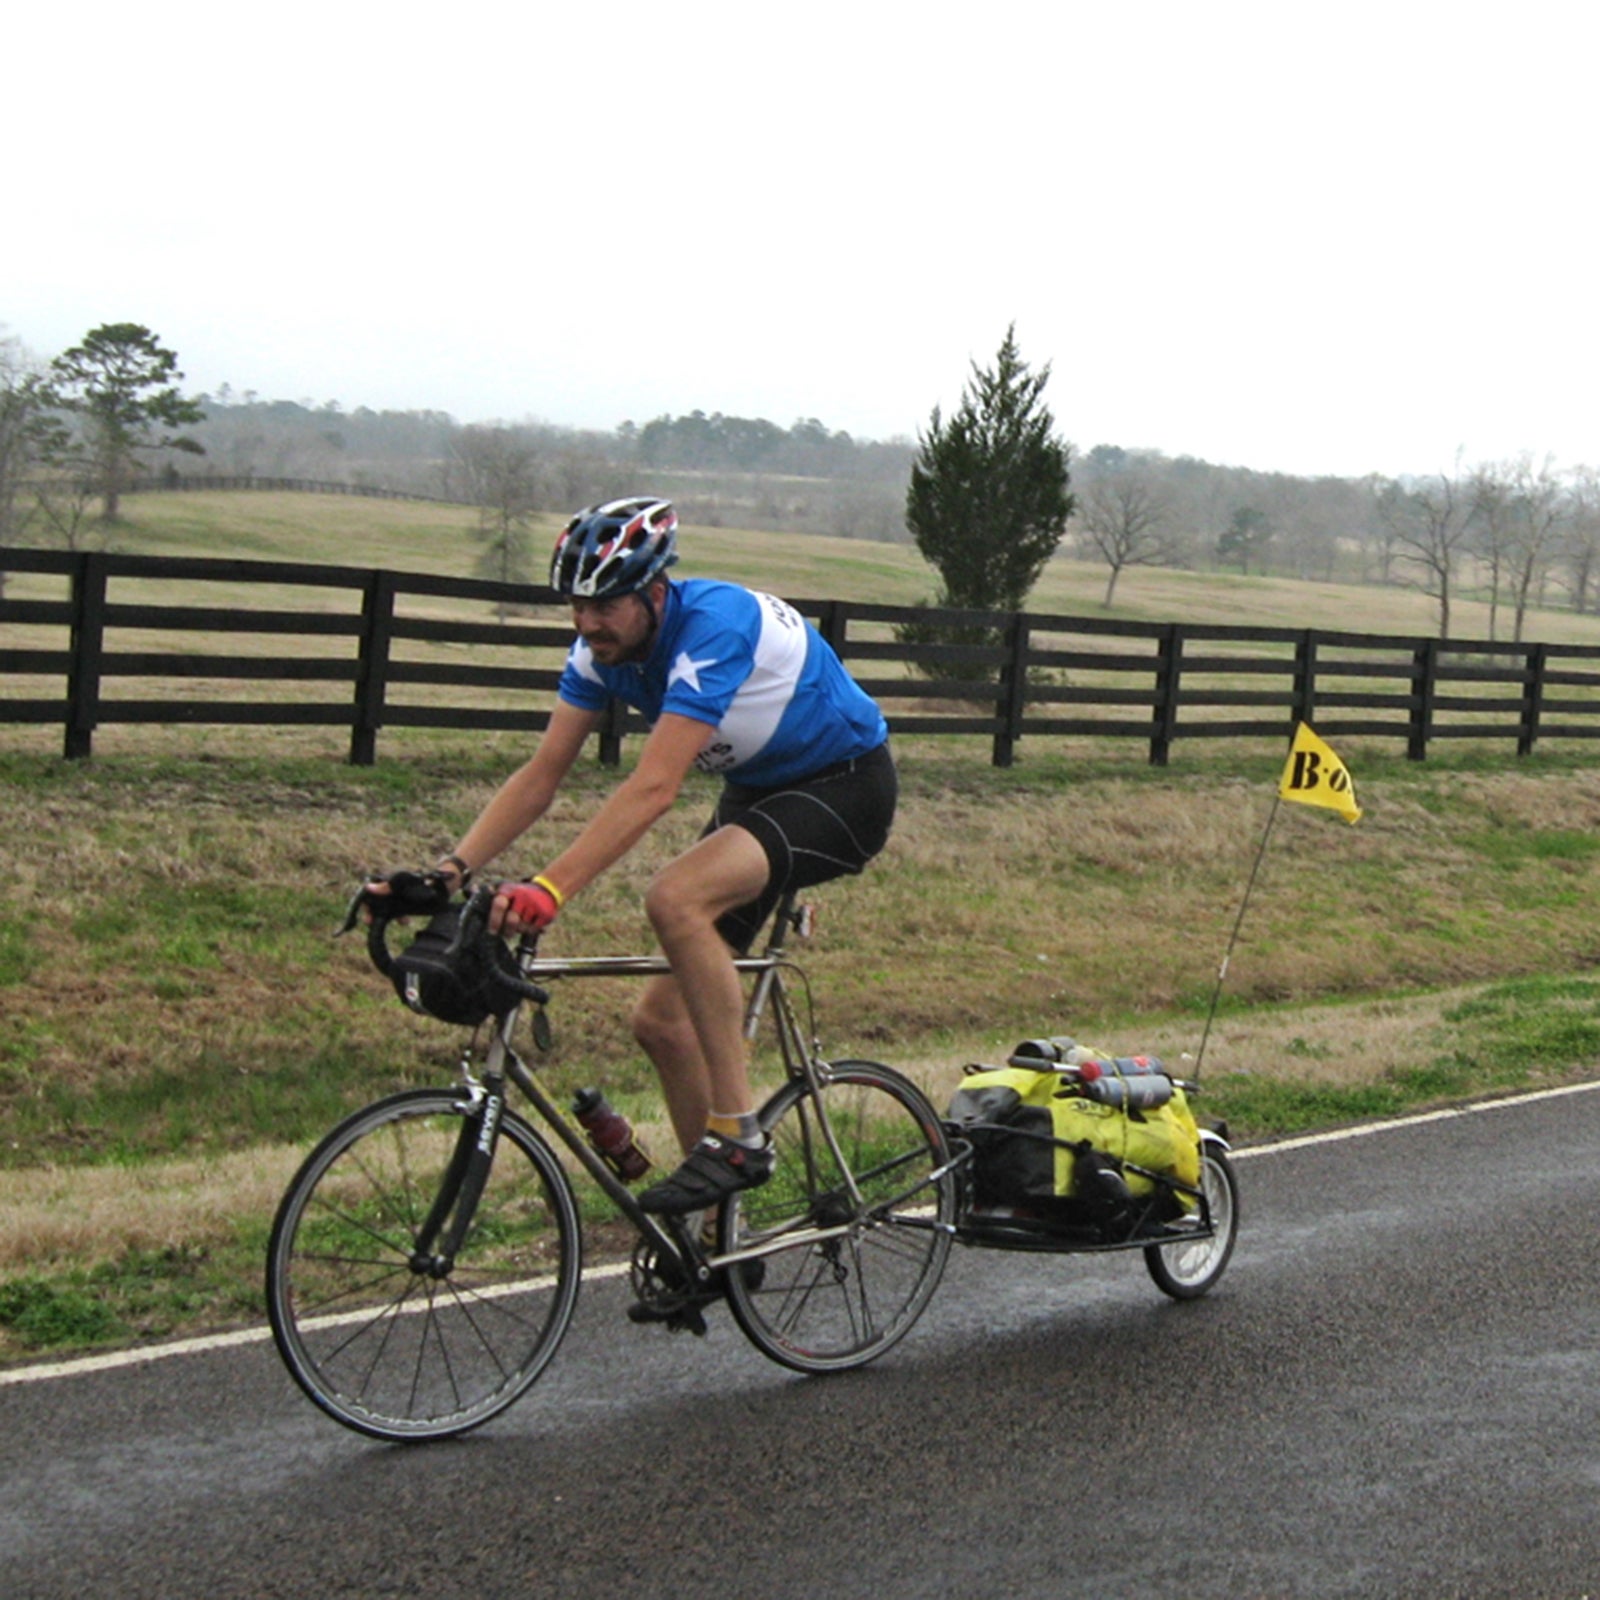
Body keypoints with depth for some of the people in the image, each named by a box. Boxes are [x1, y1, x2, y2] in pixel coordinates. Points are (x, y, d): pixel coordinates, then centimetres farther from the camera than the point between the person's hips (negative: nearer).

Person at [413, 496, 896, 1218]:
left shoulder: (713, 625, -31)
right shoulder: (603, 645, -7)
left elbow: (653, 788, -39)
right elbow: (541, 774, -8)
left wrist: (549, 888, -47)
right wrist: (452, 870, -21)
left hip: (844, 787, -9)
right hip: (756, 790, 9)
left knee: (675, 898, -34)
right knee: (662, 1019, 2)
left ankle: (737, 1136, -24)